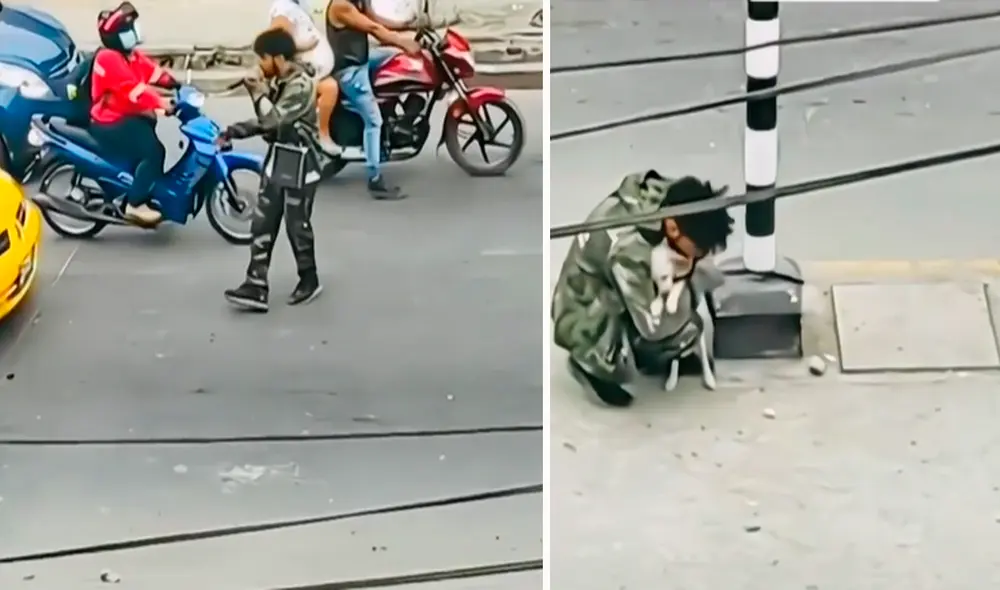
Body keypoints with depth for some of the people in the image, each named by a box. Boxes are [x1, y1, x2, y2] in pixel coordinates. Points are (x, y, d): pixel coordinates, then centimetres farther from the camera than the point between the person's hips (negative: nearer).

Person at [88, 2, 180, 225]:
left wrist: (177, 85, -11)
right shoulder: (109, 59, -19)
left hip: (130, 117, 11)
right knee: (153, 152, -22)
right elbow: (133, 89, -28)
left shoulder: (131, 56, 13)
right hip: (113, 123, -11)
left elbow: (153, 72, 4)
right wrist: (163, 104, -34)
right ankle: (135, 204, -21)